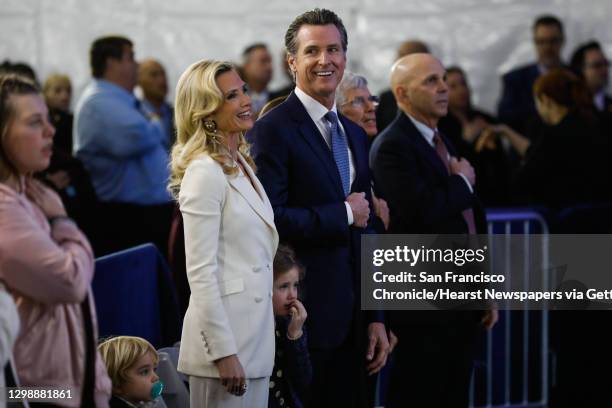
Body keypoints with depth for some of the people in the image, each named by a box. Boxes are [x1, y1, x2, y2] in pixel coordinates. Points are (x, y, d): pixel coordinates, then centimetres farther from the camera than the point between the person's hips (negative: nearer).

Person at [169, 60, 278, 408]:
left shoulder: (242, 163, 13)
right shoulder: (205, 171, -14)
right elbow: (200, 271, -18)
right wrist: (224, 352, -20)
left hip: (254, 332, 8)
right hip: (225, 332, -8)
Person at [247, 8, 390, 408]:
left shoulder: (354, 133, 15)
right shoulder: (274, 129, -9)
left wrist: (375, 317, 14)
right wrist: (343, 214, -12)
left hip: (352, 318, 7)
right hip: (305, 315, -7)